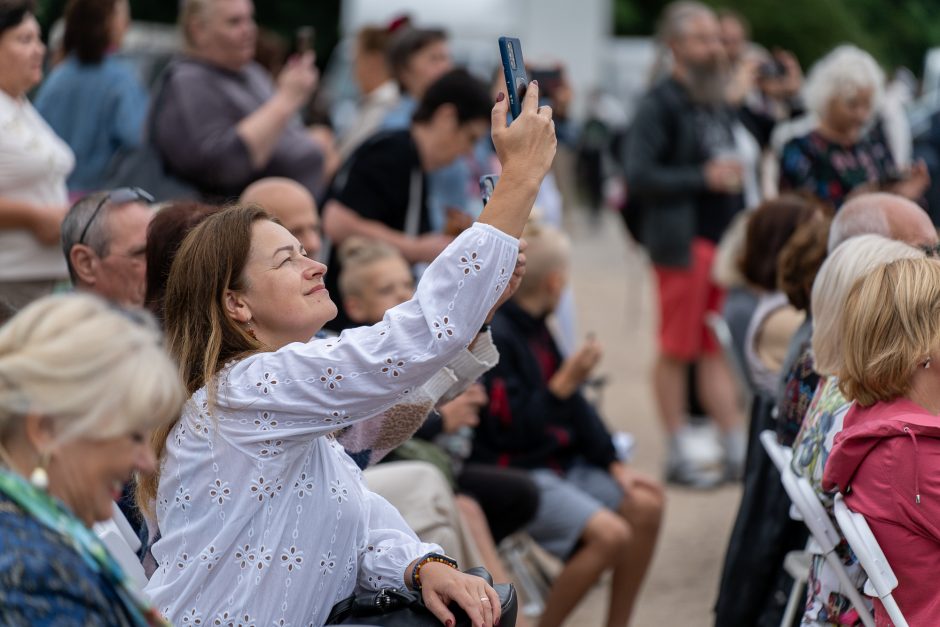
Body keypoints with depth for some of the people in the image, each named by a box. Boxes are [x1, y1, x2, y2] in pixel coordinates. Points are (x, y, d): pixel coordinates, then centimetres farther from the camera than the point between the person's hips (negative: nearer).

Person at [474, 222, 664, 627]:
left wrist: (613, 464, 6)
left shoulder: (535, 328, 9)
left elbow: (574, 407, 13)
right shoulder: (494, 336, -19)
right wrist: (564, 383, -25)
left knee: (646, 504, -1)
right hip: (514, 474, -9)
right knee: (609, 532, -23)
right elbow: (508, 426, -21)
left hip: (561, 463, 9)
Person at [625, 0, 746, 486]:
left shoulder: (718, 105, 17)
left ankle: (737, 450, 11)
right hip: (684, 240, -7)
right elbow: (638, 176, -17)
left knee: (719, 350, 10)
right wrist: (703, 177, -18)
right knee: (678, 350, 0)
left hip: (724, 238, 8)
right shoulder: (660, 105, -9)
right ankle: (678, 454, 8)